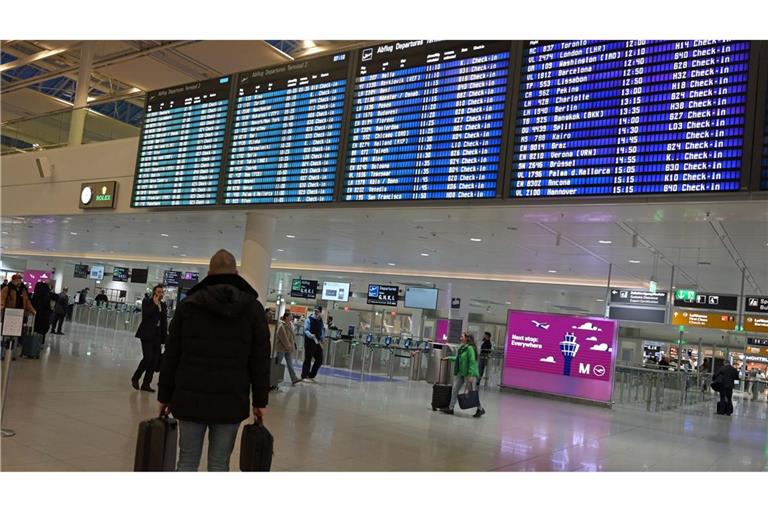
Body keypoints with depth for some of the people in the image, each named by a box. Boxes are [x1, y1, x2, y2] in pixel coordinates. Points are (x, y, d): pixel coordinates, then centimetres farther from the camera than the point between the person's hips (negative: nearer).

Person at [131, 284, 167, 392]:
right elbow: (146, 314, -17)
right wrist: (155, 304, -14)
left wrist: (164, 336, 7)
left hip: (158, 336, 5)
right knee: (148, 357, -13)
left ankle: (146, 384, 9)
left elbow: (165, 321, 12)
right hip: (147, 334, -5)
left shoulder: (163, 305, 13)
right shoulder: (147, 302, 0)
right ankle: (135, 377, 10)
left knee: (155, 360, 1)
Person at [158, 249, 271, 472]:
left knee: (187, 461, 9)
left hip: (190, 397, 1)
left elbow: (171, 356, 6)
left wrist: (165, 396, 13)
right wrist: (260, 402, 6)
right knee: (219, 465, 6)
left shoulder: (189, 304, 5)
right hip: (231, 400, -1)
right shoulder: (253, 307, 2)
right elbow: (260, 361, 0)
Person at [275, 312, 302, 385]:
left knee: (290, 364, 6)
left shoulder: (290, 325, 7)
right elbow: (284, 338, -21)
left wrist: (293, 343, 6)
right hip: (281, 348, -8)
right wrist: (288, 346, -18)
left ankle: (294, 378, 3)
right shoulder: (281, 326, -18)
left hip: (288, 348, 8)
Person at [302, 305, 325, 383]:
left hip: (317, 343, 6)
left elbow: (322, 330, 18)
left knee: (319, 360, 7)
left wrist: (321, 339, 3)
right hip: (309, 342, -6)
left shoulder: (320, 320, 13)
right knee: (308, 359, 0)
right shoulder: (309, 319, -6)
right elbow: (306, 330, -14)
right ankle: (304, 376, 12)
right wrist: (311, 335, -33)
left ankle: (311, 376, 20)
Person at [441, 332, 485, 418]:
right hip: (461, 373, 9)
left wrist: (470, 375, -25)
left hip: (468, 374, -9)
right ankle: (450, 408, 10)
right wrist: (449, 358, 28)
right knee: (454, 390, 5)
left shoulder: (470, 348, -17)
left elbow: (472, 362, -22)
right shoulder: (462, 348, 10)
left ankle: (480, 409, 17)